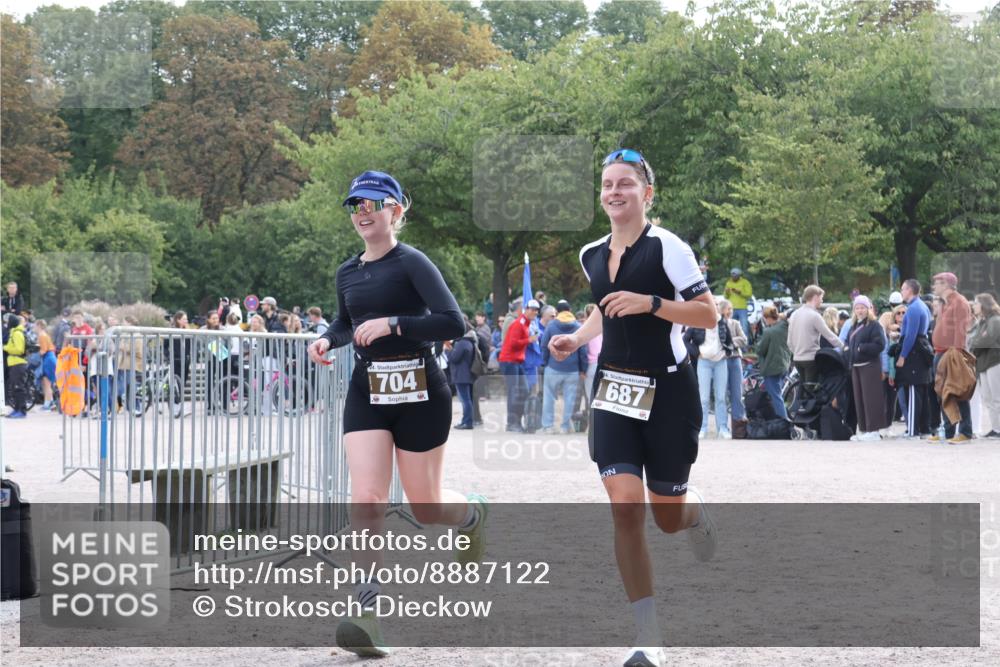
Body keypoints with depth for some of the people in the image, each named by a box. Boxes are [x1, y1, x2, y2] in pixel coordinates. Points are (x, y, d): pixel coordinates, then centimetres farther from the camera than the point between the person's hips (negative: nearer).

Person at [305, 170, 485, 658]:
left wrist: (393, 323, -24)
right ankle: (367, 616, -18)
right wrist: (328, 340, 7)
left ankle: (473, 513, 43)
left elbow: (453, 323, -18)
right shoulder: (347, 273, 10)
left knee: (425, 507, 6)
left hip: (419, 393, -5)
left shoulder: (411, 263, -9)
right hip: (366, 392, 5)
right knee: (365, 499, -13)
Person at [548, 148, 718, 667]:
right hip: (614, 390, 4)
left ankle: (696, 511, 46)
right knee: (624, 505, -11)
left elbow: (708, 314, -12)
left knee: (668, 516, 4)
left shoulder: (667, 248, -11)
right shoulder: (591, 256, 8)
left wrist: (650, 303, -23)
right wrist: (577, 338, 9)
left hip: (667, 391, -4)